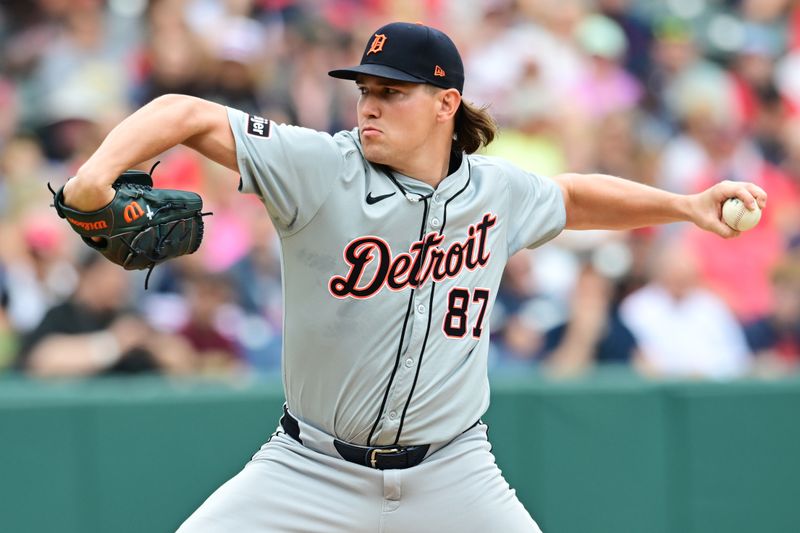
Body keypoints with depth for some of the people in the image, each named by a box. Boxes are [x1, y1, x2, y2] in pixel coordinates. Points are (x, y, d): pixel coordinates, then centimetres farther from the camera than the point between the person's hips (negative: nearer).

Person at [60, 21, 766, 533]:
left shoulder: (496, 190, 1)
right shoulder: (317, 169, -12)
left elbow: (574, 198, 24)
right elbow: (188, 116, -19)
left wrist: (688, 206, 18)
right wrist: (99, 173, -36)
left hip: (453, 475, 2)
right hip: (314, 467, -2)